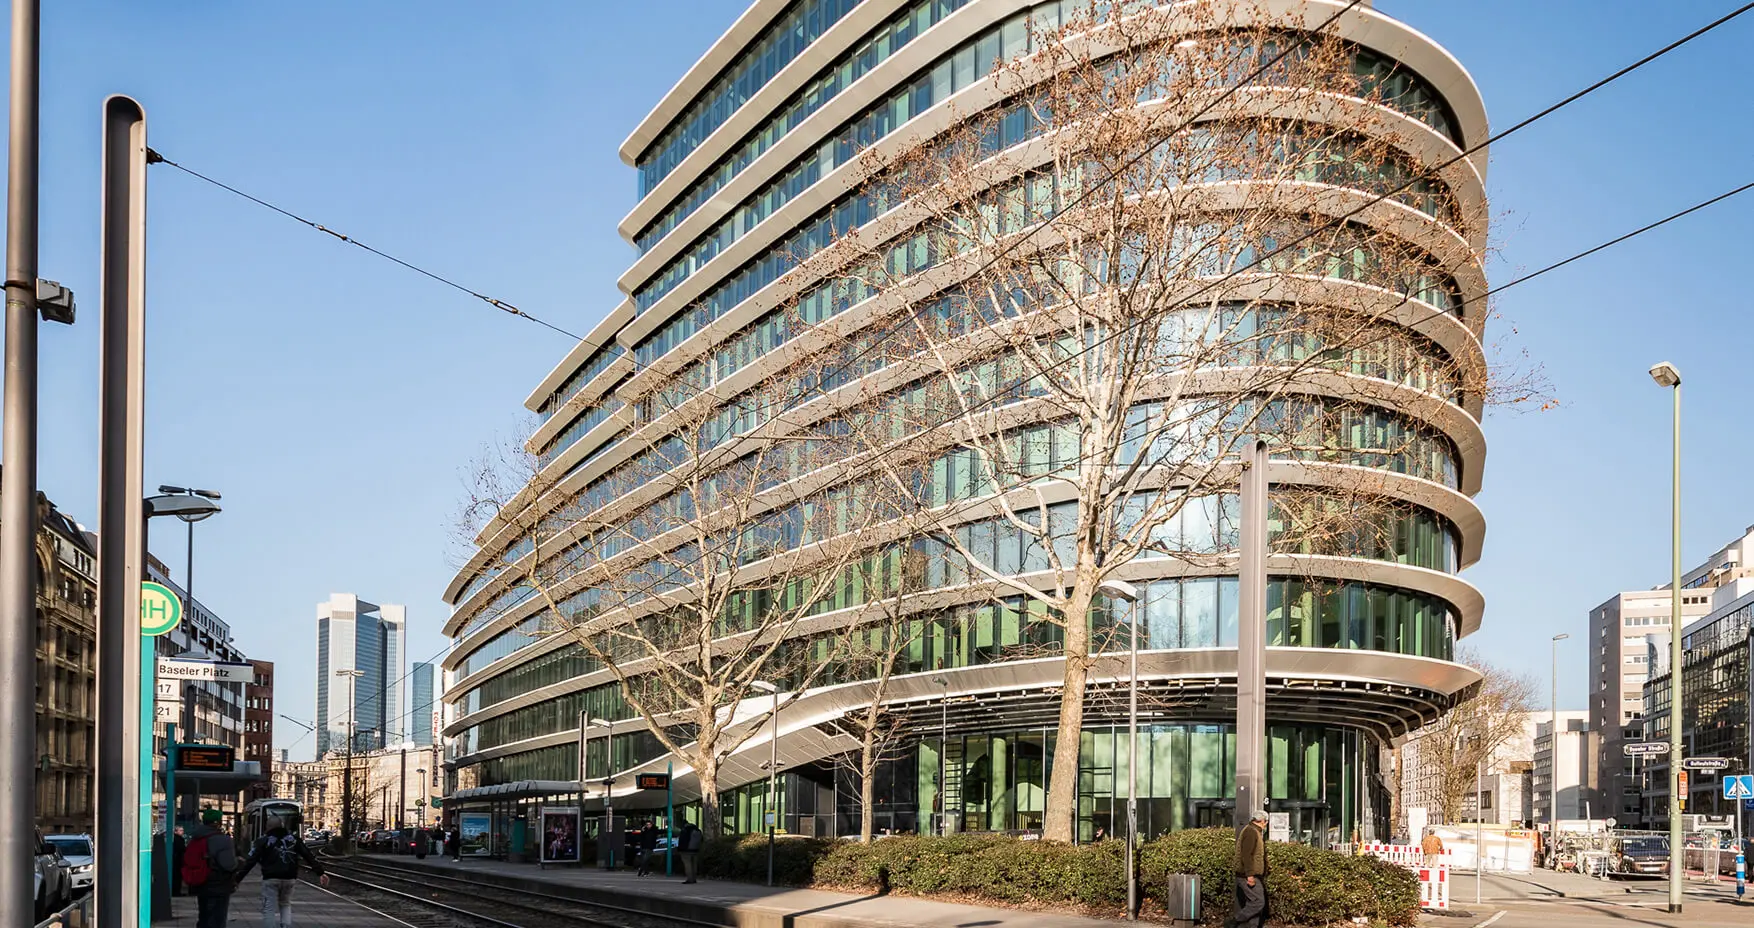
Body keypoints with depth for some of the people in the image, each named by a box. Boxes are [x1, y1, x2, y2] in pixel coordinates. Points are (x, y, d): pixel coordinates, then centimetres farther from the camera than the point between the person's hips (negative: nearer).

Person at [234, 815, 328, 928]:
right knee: (285, 905, 22)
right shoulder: (293, 839, 8)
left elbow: (250, 861, -7)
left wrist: (237, 879, -4)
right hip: (289, 879, 4)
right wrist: (320, 873, 11)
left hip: (271, 879, -4)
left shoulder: (263, 841, -2)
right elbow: (309, 856, 8)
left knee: (269, 910, 0)